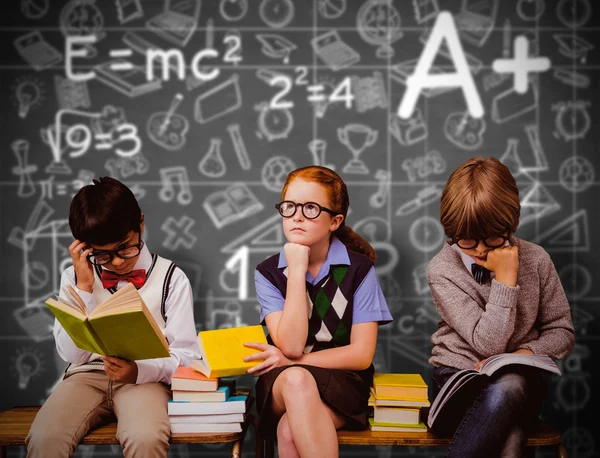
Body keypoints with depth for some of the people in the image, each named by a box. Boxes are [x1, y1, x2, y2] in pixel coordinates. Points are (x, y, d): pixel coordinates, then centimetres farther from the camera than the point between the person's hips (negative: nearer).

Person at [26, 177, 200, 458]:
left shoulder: (172, 278, 0)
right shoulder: (74, 277, 6)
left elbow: (186, 356, -1)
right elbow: (72, 354, -1)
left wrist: (139, 371, -20)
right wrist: (84, 288, -8)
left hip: (144, 377, -1)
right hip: (87, 374, 2)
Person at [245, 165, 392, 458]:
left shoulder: (359, 268, -2)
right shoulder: (268, 273, 1)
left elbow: (361, 354, -6)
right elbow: (291, 345, -13)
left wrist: (290, 361, -10)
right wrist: (297, 271, -15)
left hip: (342, 382, -2)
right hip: (282, 384, 2)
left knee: (290, 432, -35)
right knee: (296, 379, -37)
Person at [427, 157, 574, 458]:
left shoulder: (535, 260, 0)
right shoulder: (442, 269, -8)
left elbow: (561, 330, 10)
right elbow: (487, 345, -14)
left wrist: (527, 354, -10)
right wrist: (505, 278, -18)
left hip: (518, 380, 3)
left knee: (508, 387, -37)